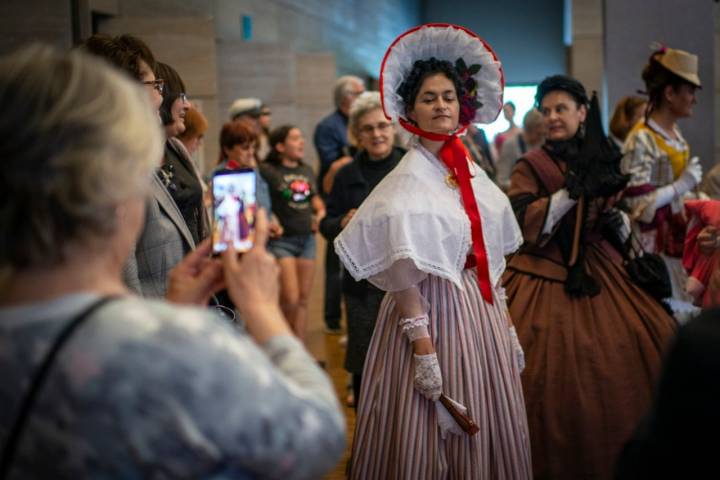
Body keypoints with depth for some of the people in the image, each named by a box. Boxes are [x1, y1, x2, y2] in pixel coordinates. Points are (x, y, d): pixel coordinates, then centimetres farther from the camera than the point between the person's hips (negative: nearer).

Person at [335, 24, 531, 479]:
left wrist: (508, 327, 13)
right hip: (434, 311, -7)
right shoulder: (407, 181, -12)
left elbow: (490, 264, 14)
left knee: (490, 434, 12)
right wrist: (422, 347, -22)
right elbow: (403, 276, -17)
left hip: (482, 315, 7)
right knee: (432, 437, 0)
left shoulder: (473, 173, 10)